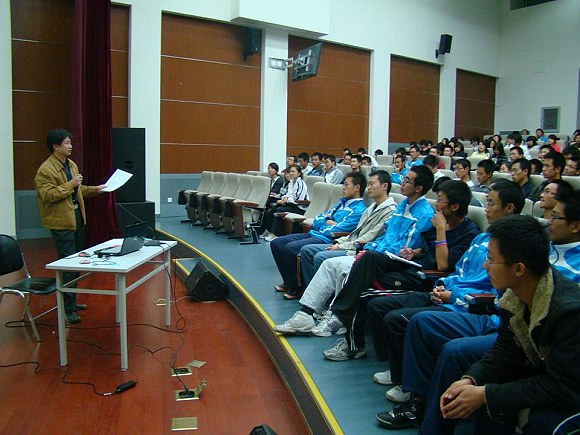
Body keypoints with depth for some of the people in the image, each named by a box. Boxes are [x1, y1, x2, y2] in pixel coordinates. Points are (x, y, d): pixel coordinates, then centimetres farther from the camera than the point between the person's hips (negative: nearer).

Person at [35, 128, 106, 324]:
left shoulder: (71, 164, 15)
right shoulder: (45, 170, -14)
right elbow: (47, 195, -22)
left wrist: (94, 189, 14)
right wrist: (70, 184, -22)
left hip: (77, 217, 9)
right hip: (62, 222, -9)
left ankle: (71, 301, 28)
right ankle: (67, 309, 1)